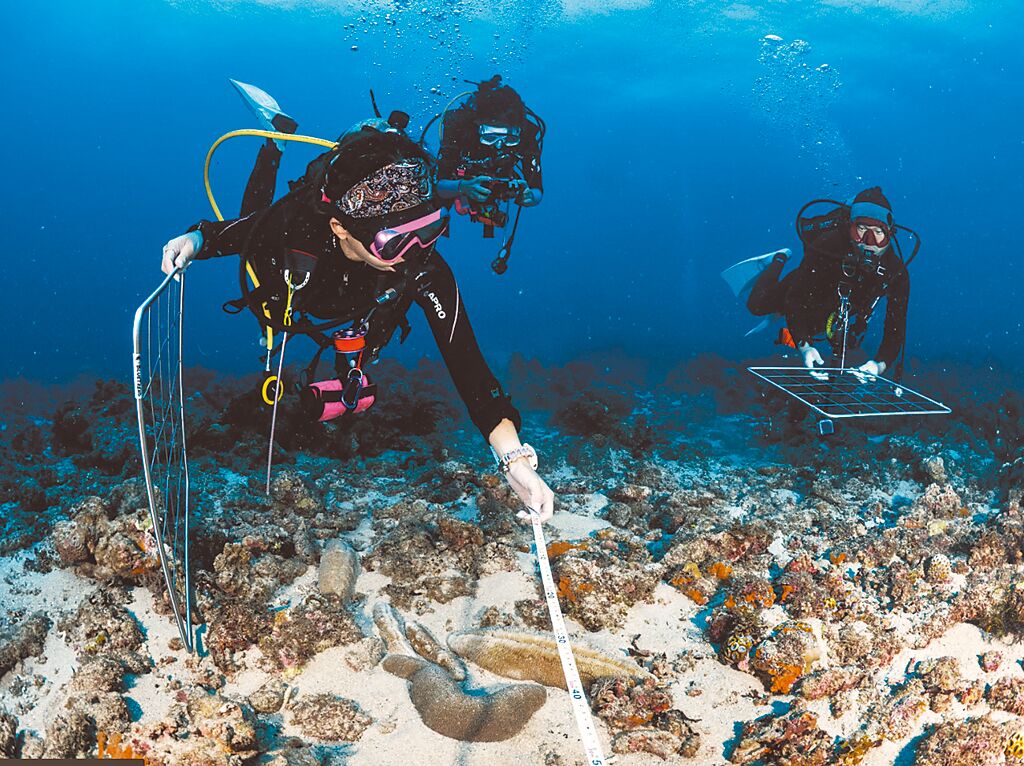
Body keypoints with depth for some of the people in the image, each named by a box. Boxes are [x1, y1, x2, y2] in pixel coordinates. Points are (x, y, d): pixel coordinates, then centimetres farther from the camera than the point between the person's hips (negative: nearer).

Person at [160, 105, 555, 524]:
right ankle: (276, 140, 38)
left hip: (351, 330, 0)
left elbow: (465, 361, -47)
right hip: (283, 308, 0)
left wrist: (515, 457, -56)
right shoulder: (294, 220, -45)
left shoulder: (424, 270, -45)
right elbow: (234, 232, -22)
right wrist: (197, 241, -44)